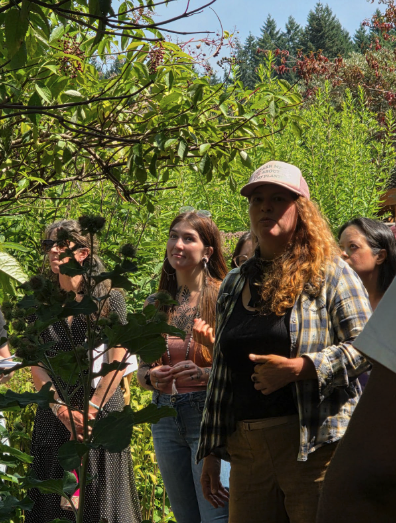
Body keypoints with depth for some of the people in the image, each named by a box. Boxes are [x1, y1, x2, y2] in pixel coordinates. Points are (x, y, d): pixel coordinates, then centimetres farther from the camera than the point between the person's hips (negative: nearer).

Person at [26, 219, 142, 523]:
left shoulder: (110, 299, -1)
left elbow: (117, 363, -5)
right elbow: (37, 366, 3)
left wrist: (90, 410, -12)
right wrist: (62, 410, -9)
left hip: (103, 414, -3)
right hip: (54, 416, 3)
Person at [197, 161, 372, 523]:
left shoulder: (329, 273, 0)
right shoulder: (234, 285, 16)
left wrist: (296, 368, -19)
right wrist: (211, 450, 15)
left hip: (314, 446, -5)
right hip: (246, 449, 5)